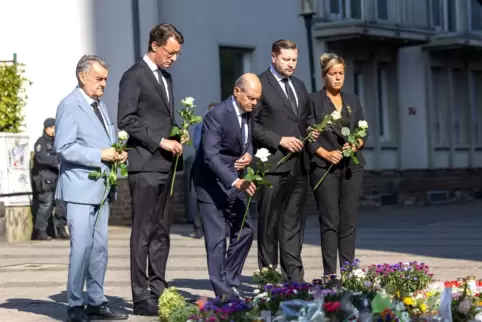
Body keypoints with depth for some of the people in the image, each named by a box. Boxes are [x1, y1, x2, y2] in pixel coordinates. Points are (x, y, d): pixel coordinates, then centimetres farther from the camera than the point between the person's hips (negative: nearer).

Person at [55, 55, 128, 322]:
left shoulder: (100, 106, 18)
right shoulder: (69, 105, -9)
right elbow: (64, 147, -17)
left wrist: (118, 154, 3)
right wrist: (100, 155, -19)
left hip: (101, 187, 8)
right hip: (81, 188, -8)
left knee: (99, 247, 9)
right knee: (82, 247, -8)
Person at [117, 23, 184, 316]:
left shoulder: (166, 77, 19)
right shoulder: (135, 76, -7)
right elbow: (126, 121, -14)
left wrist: (176, 137, 7)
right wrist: (160, 142, -15)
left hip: (165, 165, 8)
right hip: (145, 165, -8)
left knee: (162, 232, 9)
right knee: (143, 233, -6)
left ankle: (158, 291, 14)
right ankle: (141, 298, -3)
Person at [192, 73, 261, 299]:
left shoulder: (248, 113, 2)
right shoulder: (217, 115, -22)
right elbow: (211, 156, -28)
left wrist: (248, 155, -7)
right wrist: (235, 181, -38)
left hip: (235, 181, 8)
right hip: (212, 182, -8)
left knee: (244, 232, 9)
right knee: (217, 238, -7)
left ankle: (231, 284, 20)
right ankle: (223, 293, -4)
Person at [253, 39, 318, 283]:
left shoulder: (299, 85, 18)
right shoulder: (260, 84, -5)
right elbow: (252, 124, -11)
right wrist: (279, 140, -16)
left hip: (299, 163, 7)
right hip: (273, 163, -7)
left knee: (294, 221, 9)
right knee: (269, 222, 0)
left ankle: (294, 275, 12)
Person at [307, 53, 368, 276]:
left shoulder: (353, 101, 15)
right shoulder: (314, 101, 1)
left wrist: (356, 144, -6)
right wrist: (325, 153, -14)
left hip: (352, 167, 4)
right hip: (324, 168, -4)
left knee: (349, 221, 2)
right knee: (329, 222, -5)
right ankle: (330, 274, -3)